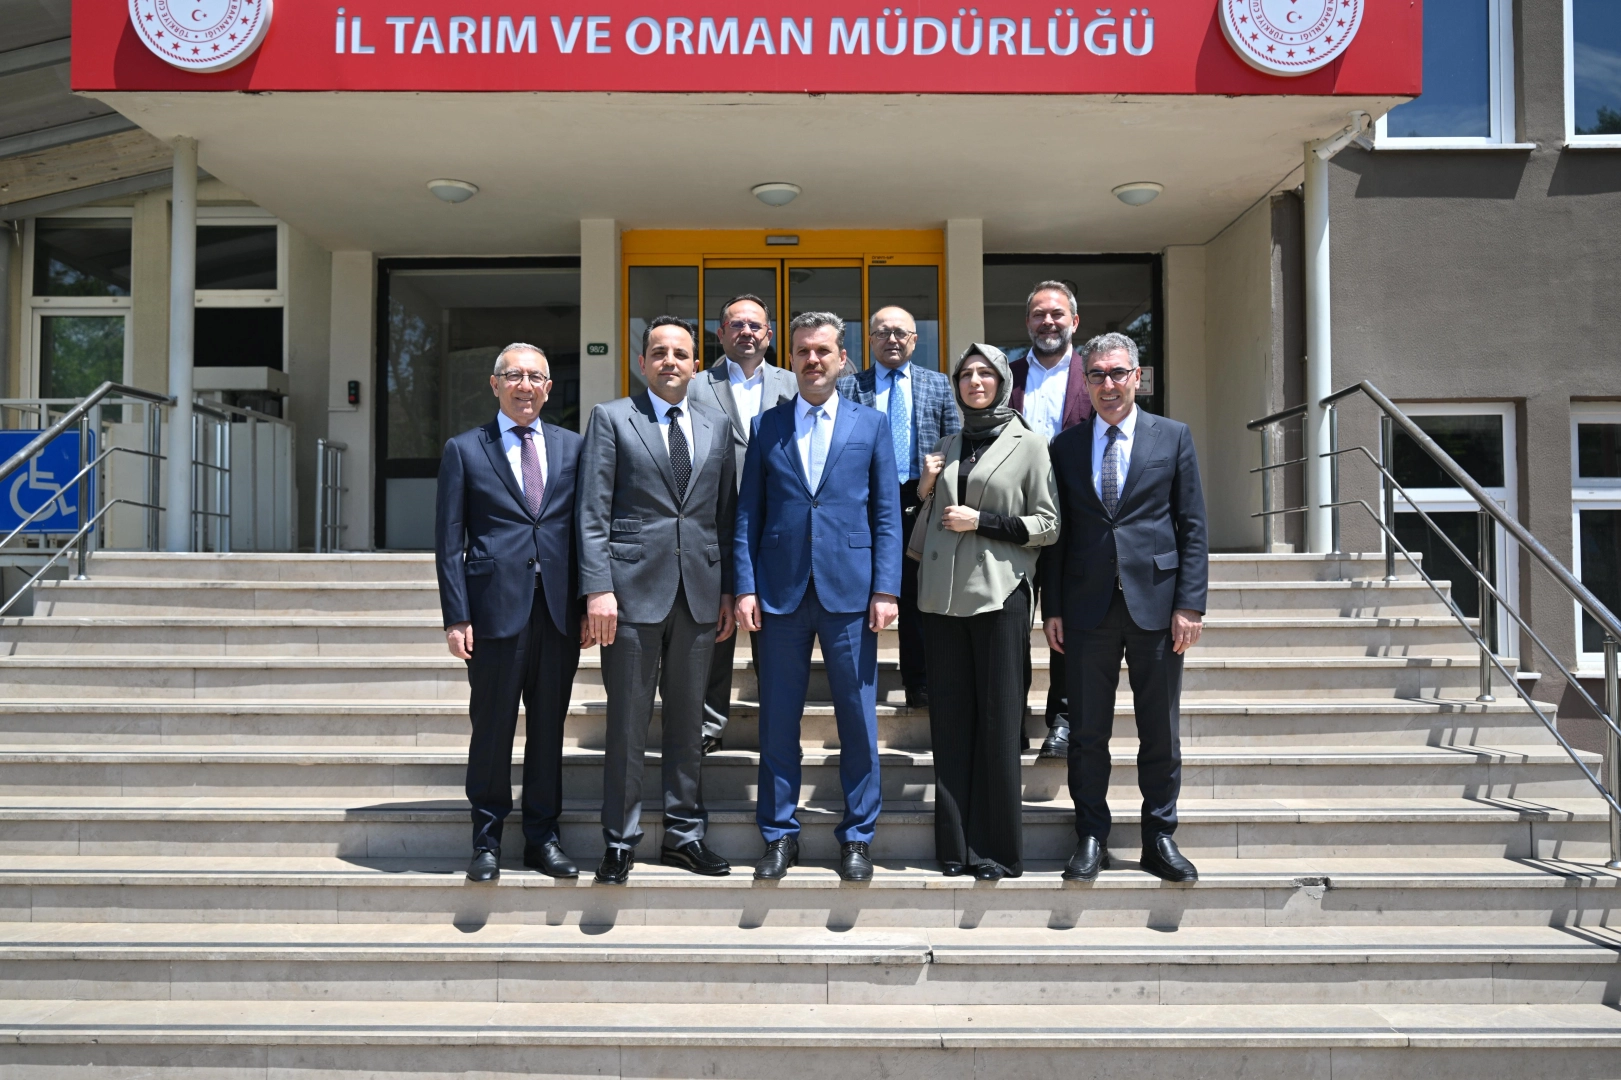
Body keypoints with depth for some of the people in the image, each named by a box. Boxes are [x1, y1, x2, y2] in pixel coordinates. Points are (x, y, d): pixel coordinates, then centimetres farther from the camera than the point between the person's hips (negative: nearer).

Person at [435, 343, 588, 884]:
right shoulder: (464, 450, 5)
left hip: (559, 610, 2)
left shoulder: (572, 447, 11)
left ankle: (542, 837, 21)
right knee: (492, 728, 4)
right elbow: (448, 541, 2)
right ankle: (487, 842, 17)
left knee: (549, 727, 9)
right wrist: (456, 616, -6)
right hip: (497, 609, -2)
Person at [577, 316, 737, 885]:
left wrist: (727, 590, 9)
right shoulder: (611, 418, 3)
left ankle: (684, 834, 22)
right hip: (633, 587, -4)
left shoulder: (716, 427, 14)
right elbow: (593, 513, -4)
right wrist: (597, 588, -12)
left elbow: (725, 514, 14)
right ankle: (620, 842, 14)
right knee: (628, 723, 2)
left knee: (688, 719, 11)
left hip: (699, 592, 4)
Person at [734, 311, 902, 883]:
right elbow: (748, 513, 8)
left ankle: (857, 836, 18)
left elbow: (887, 514, 5)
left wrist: (885, 590, -4)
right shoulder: (766, 426, 10)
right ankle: (780, 834, 20)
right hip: (780, 592, 1)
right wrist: (745, 588, -2)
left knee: (858, 719, 4)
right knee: (778, 720, 6)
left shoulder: (871, 424, 8)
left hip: (849, 593, -1)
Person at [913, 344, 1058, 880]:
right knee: (950, 719, 3)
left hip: (999, 593, -4)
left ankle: (998, 848, 3)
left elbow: (1047, 526, 0)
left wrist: (983, 521, -10)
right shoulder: (948, 445, 18)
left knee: (998, 720, -4)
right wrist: (925, 489, 5)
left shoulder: (1028, 443, 4)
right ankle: (955, 845, 10)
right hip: (944, 594, 4)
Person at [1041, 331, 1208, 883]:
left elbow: (1193, 527, 2)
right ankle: (1092, 838, 18)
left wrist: (1190, 604, -5)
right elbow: (1057, 533, 8)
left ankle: (1159, 838, 20)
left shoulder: (1173, 437, 5)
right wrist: (1052, 608, 3)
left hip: (1155, 603, -1)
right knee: (1088, 731, 6)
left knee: (1160, 731, 7)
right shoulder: (1065, 447, 8)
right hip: (1088, 608, 1)